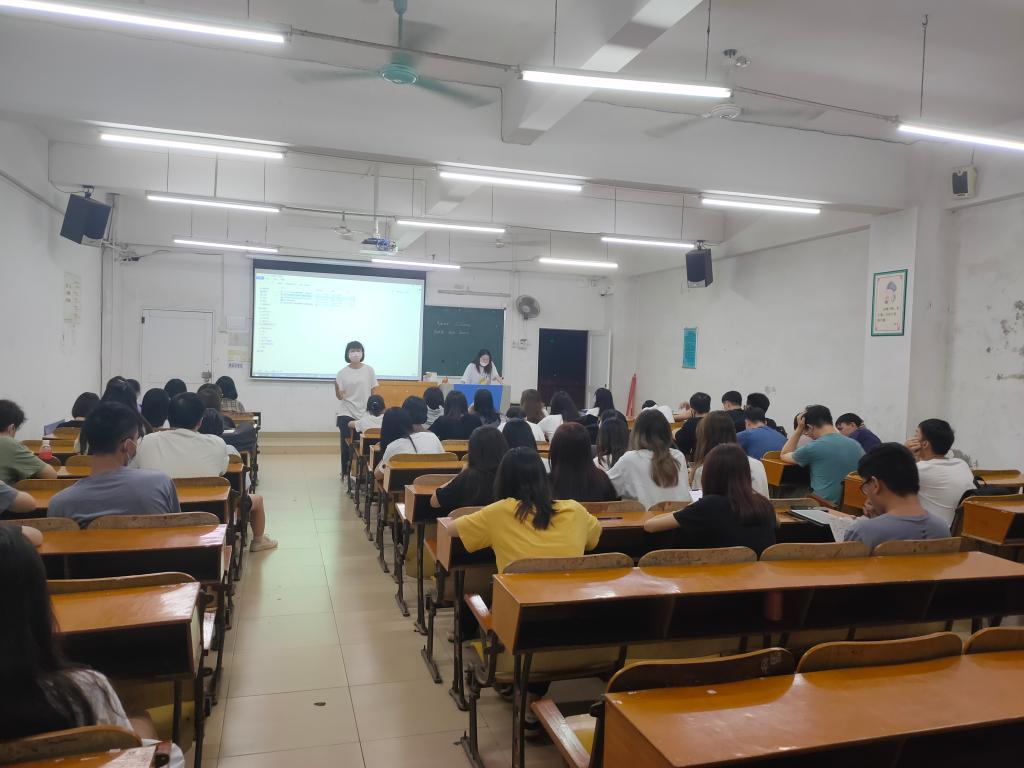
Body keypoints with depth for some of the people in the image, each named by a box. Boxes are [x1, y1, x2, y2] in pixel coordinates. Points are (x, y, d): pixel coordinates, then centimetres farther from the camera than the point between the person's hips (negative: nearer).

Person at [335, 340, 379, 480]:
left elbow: (373, 393, 5)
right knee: (346, 444, 2)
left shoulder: (369, 370, 0)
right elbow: (340, 396, -4)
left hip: (364, 414, 1)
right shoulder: (342, 373, -3)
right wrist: (338, 390, -26)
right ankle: (346, 472, 12)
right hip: (346, 414, -1)